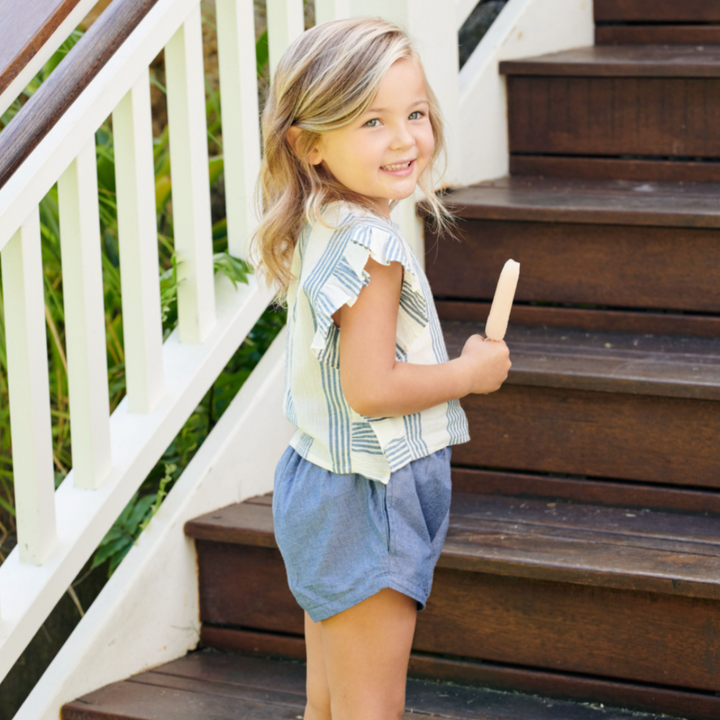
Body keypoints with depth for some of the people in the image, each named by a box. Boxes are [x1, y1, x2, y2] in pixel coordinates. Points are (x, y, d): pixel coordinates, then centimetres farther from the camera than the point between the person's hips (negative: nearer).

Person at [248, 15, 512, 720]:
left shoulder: (315, 232, 5)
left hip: (315, 478, 9)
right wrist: (472, 372, -12)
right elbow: (370, 389, -26)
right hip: (368, 503, -9)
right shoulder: (371, 247, -23)